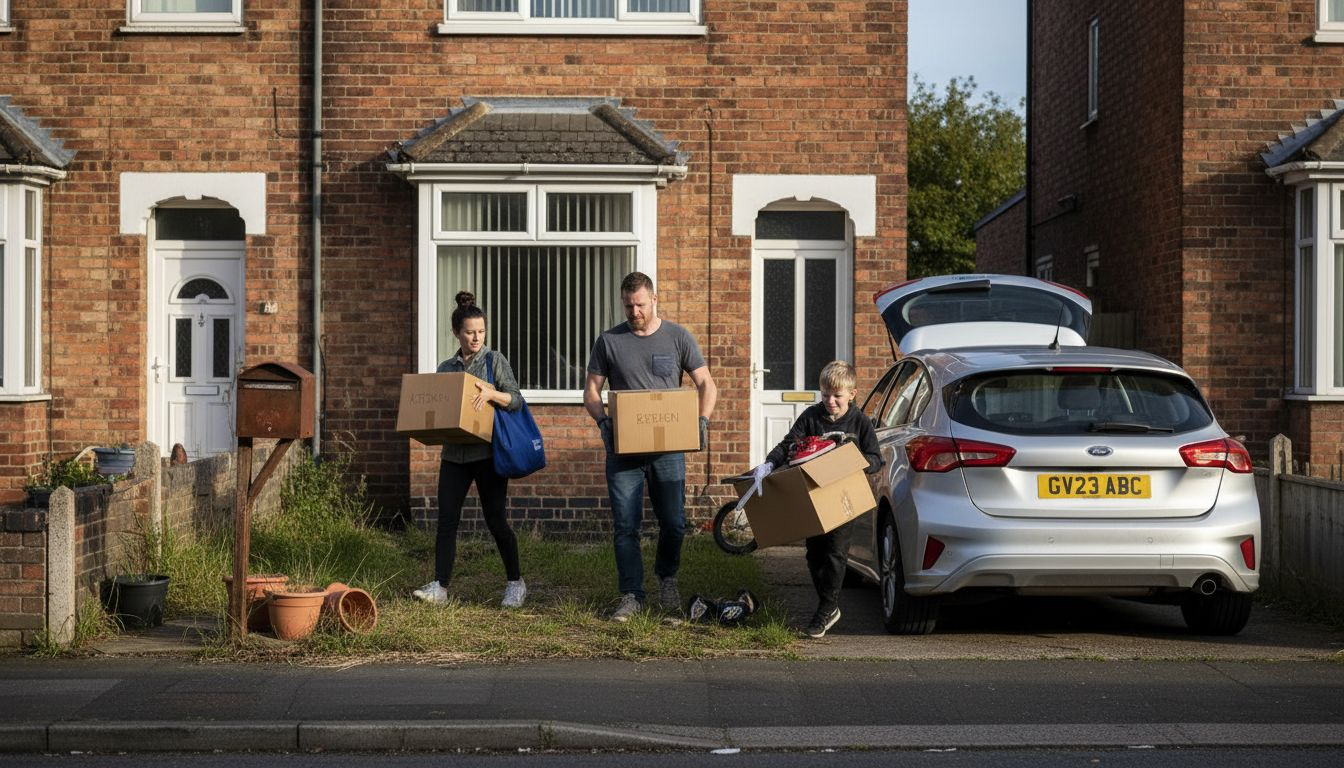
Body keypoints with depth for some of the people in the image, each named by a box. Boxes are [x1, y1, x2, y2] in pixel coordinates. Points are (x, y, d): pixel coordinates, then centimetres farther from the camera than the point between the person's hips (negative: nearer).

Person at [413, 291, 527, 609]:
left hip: (487, 452, -4)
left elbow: (516, 400, -5)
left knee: (496, 520, -1)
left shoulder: (495, 361, 1)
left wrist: (490, 393, -23)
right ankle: (439, 586, -3)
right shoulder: (445, 368, 13)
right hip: (454, 452, 4)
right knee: (447, 520, -4)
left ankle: (515, 583, 13)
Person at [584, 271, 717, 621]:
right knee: (625, 526, -2)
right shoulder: (609, 341, 4)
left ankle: (666, 578, 30)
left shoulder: (678, 337, 4)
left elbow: (706, 385, 6)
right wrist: (602, 420, -14)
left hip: (668, 448, 0)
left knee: (673, 523, 4)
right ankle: (631, 596, 6)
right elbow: (591, 391, 5)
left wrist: (703, 419, -13)